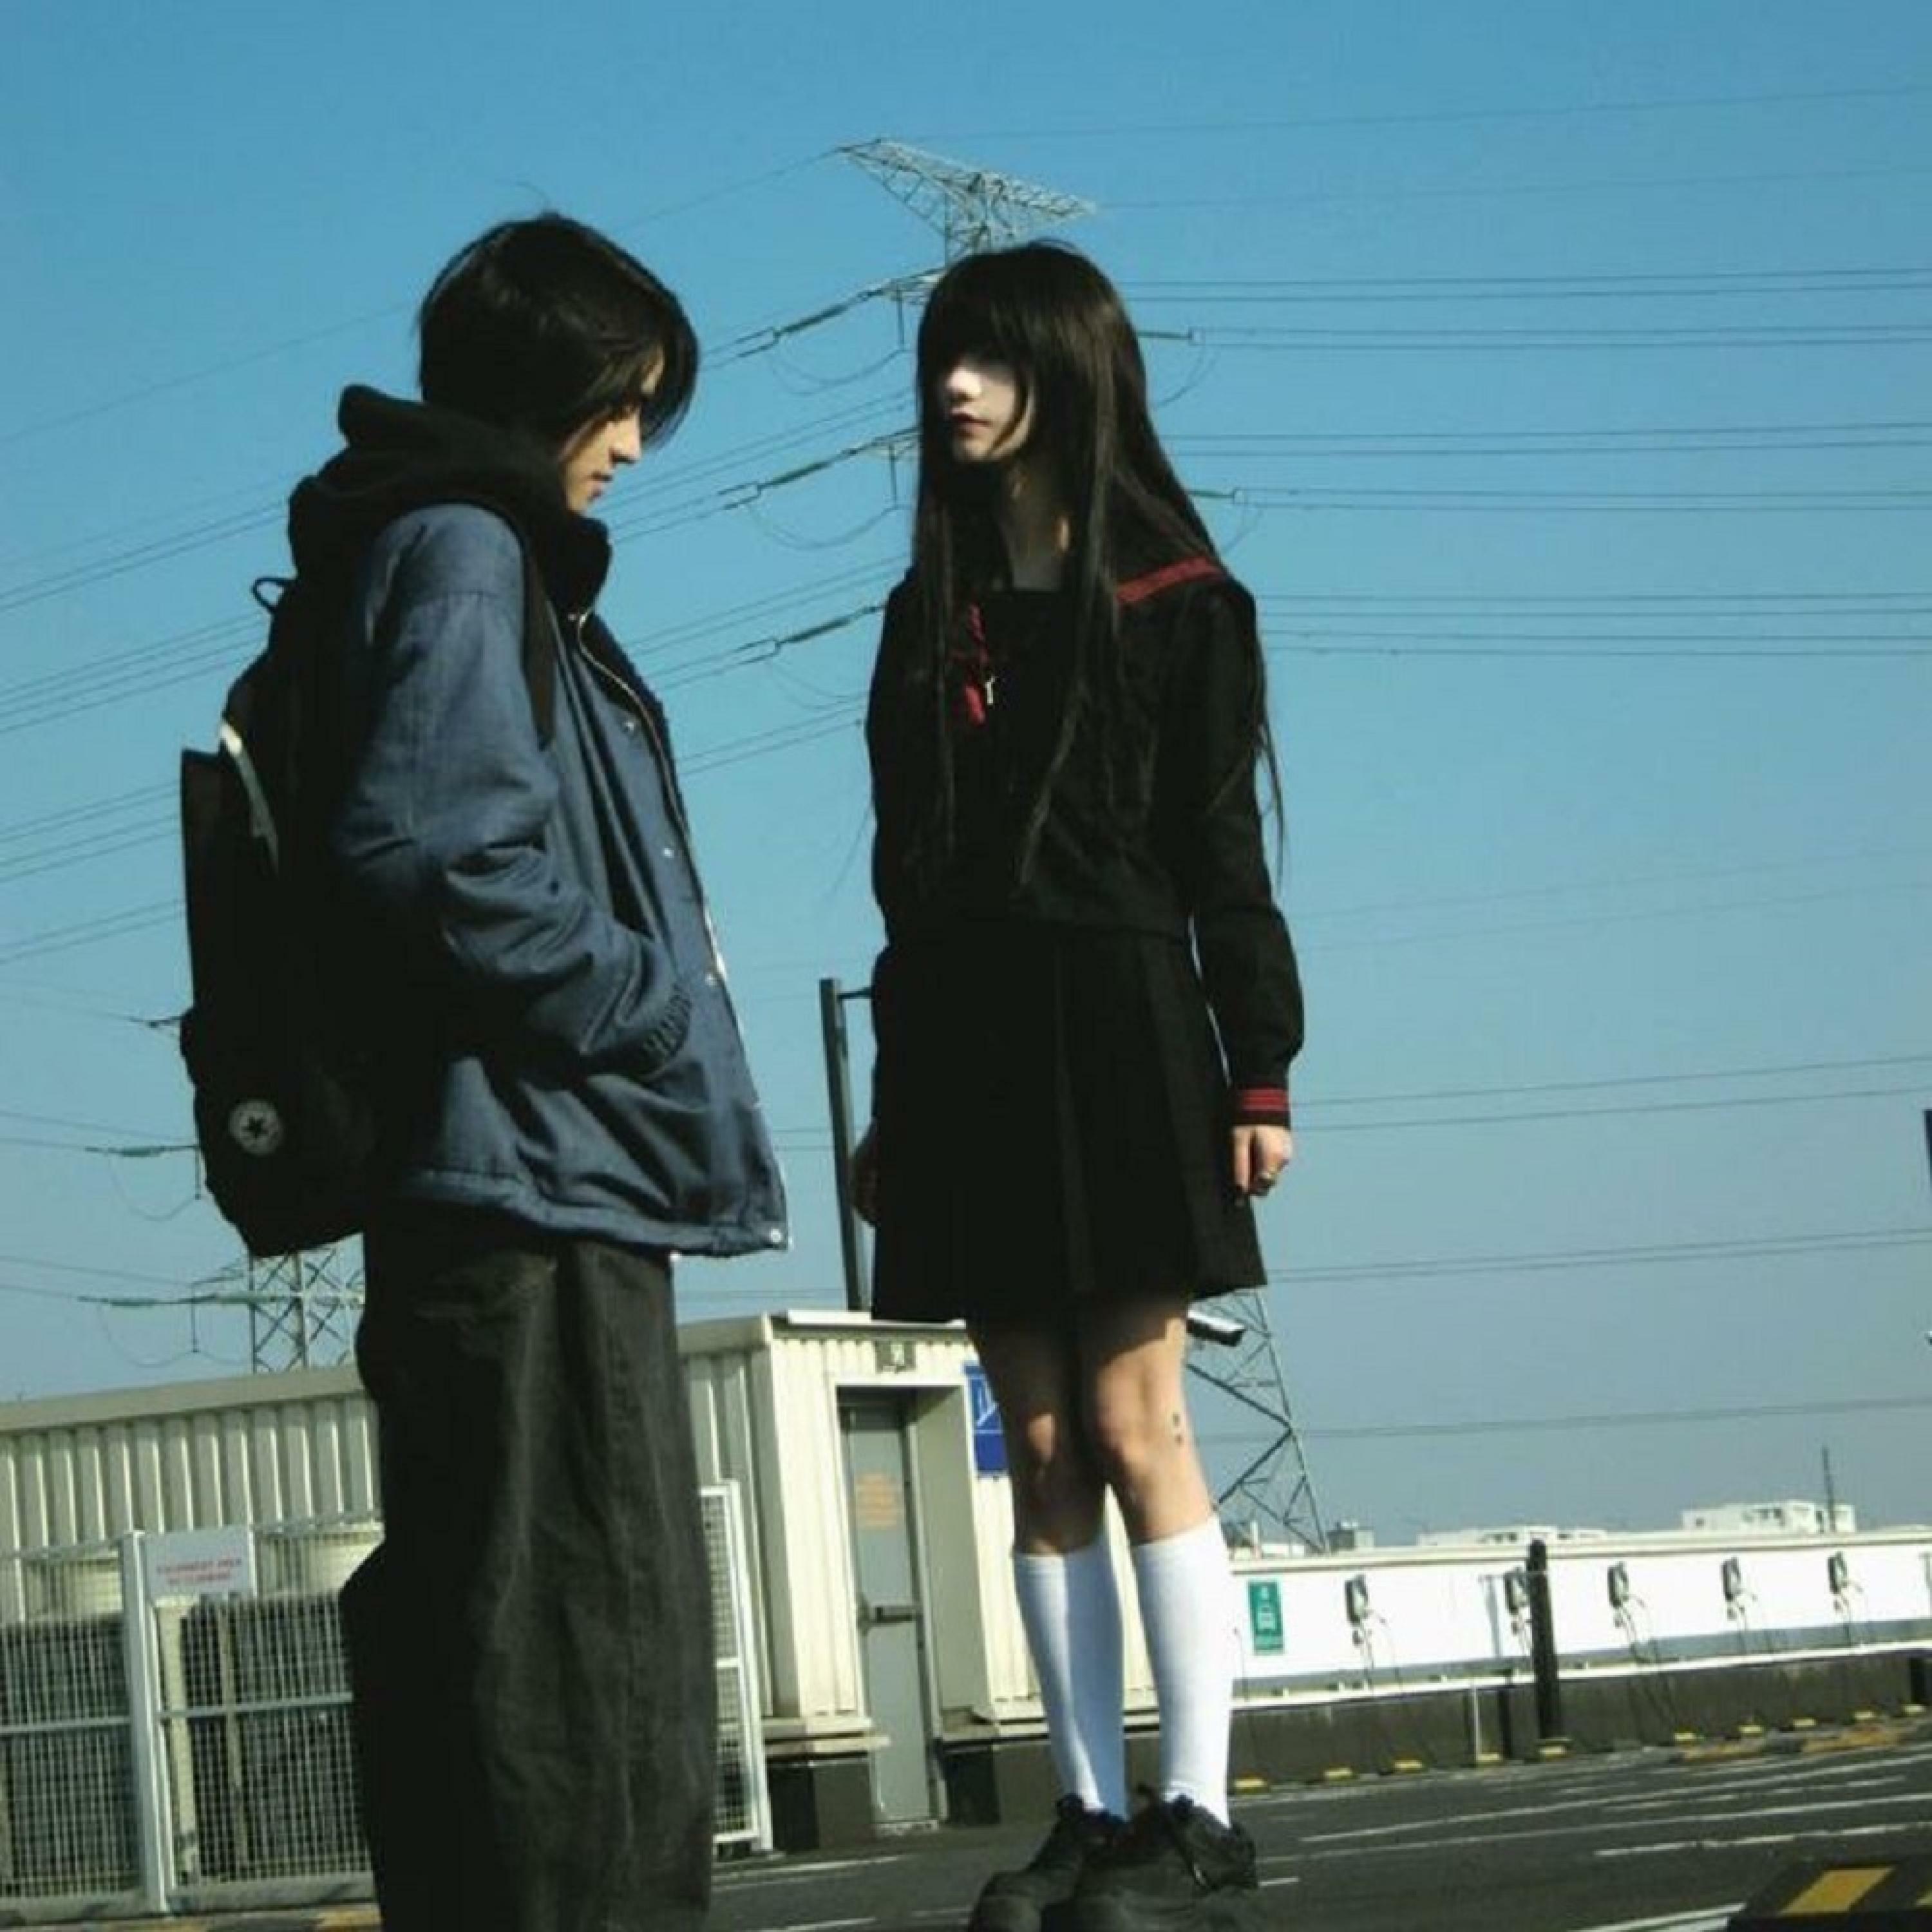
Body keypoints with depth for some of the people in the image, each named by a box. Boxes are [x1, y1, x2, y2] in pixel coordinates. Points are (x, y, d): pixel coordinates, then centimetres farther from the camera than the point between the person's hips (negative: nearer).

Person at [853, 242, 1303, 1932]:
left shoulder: (1175, 599, 2)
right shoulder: (931, 616, 16)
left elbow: (1222, 847, -2)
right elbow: (909, 871, 15)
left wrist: (1260, 1069, -8)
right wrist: (893, 1105, 12)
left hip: (1120, 1031, -5)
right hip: (965, 1048, 5)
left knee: (1132, 1424, -9)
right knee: (1042, 1447, 3)